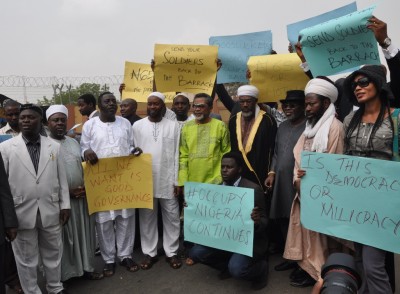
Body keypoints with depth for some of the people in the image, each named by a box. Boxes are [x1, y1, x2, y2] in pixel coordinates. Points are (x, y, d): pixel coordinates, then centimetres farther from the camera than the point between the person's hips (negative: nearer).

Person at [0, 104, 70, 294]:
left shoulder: (54, 146, 2)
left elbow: (62, 178, 4)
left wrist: (65, 205, 3)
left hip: (50, 211, 2)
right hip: (22, 213, -2)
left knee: (53, 253, 16)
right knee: (26, 258, 12)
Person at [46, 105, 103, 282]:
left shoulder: (73, 142, 12)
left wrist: (86, 187, -1)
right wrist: (66, 192, -15)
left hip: (81, 197, 5)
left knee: (84, 233, 12)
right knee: (63, 237, 6)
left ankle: (86, 267, 27)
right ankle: (63, 273, 21)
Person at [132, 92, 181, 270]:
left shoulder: (173, 125, 2)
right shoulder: (137, 126, 2)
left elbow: (176, 154, 1)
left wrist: (177, 180, -2)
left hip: (167, 180, 0)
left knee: (171, 217, 8)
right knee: (147, 218, 11)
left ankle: (171, 252, 23)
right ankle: (149, 252, 25)